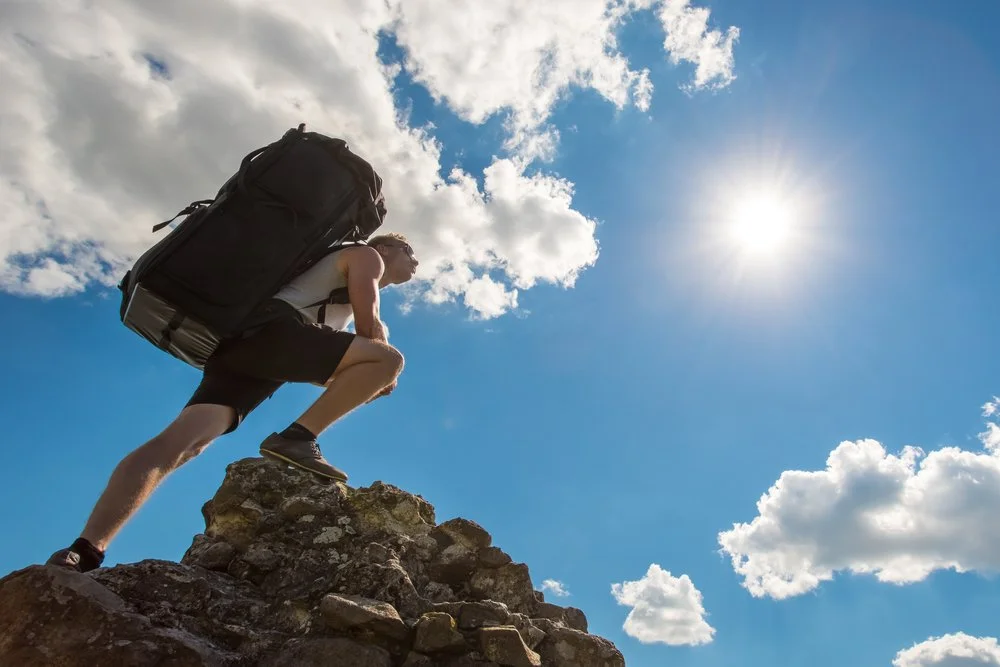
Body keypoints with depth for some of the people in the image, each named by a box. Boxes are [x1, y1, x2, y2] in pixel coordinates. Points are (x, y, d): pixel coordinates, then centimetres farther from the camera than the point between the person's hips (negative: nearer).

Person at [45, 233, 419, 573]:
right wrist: (382, 374, 16)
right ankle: (297, 438, -21)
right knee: (389, 359, -15)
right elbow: (369, 325, -1)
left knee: (179, 442, -11)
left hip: (239, 344, 8)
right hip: (269, 329, -8)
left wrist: (362, 382, 24)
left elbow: (319, 369, 33)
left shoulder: (341, 285, 41)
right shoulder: (366, 256, 17)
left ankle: (84, 551, -23)